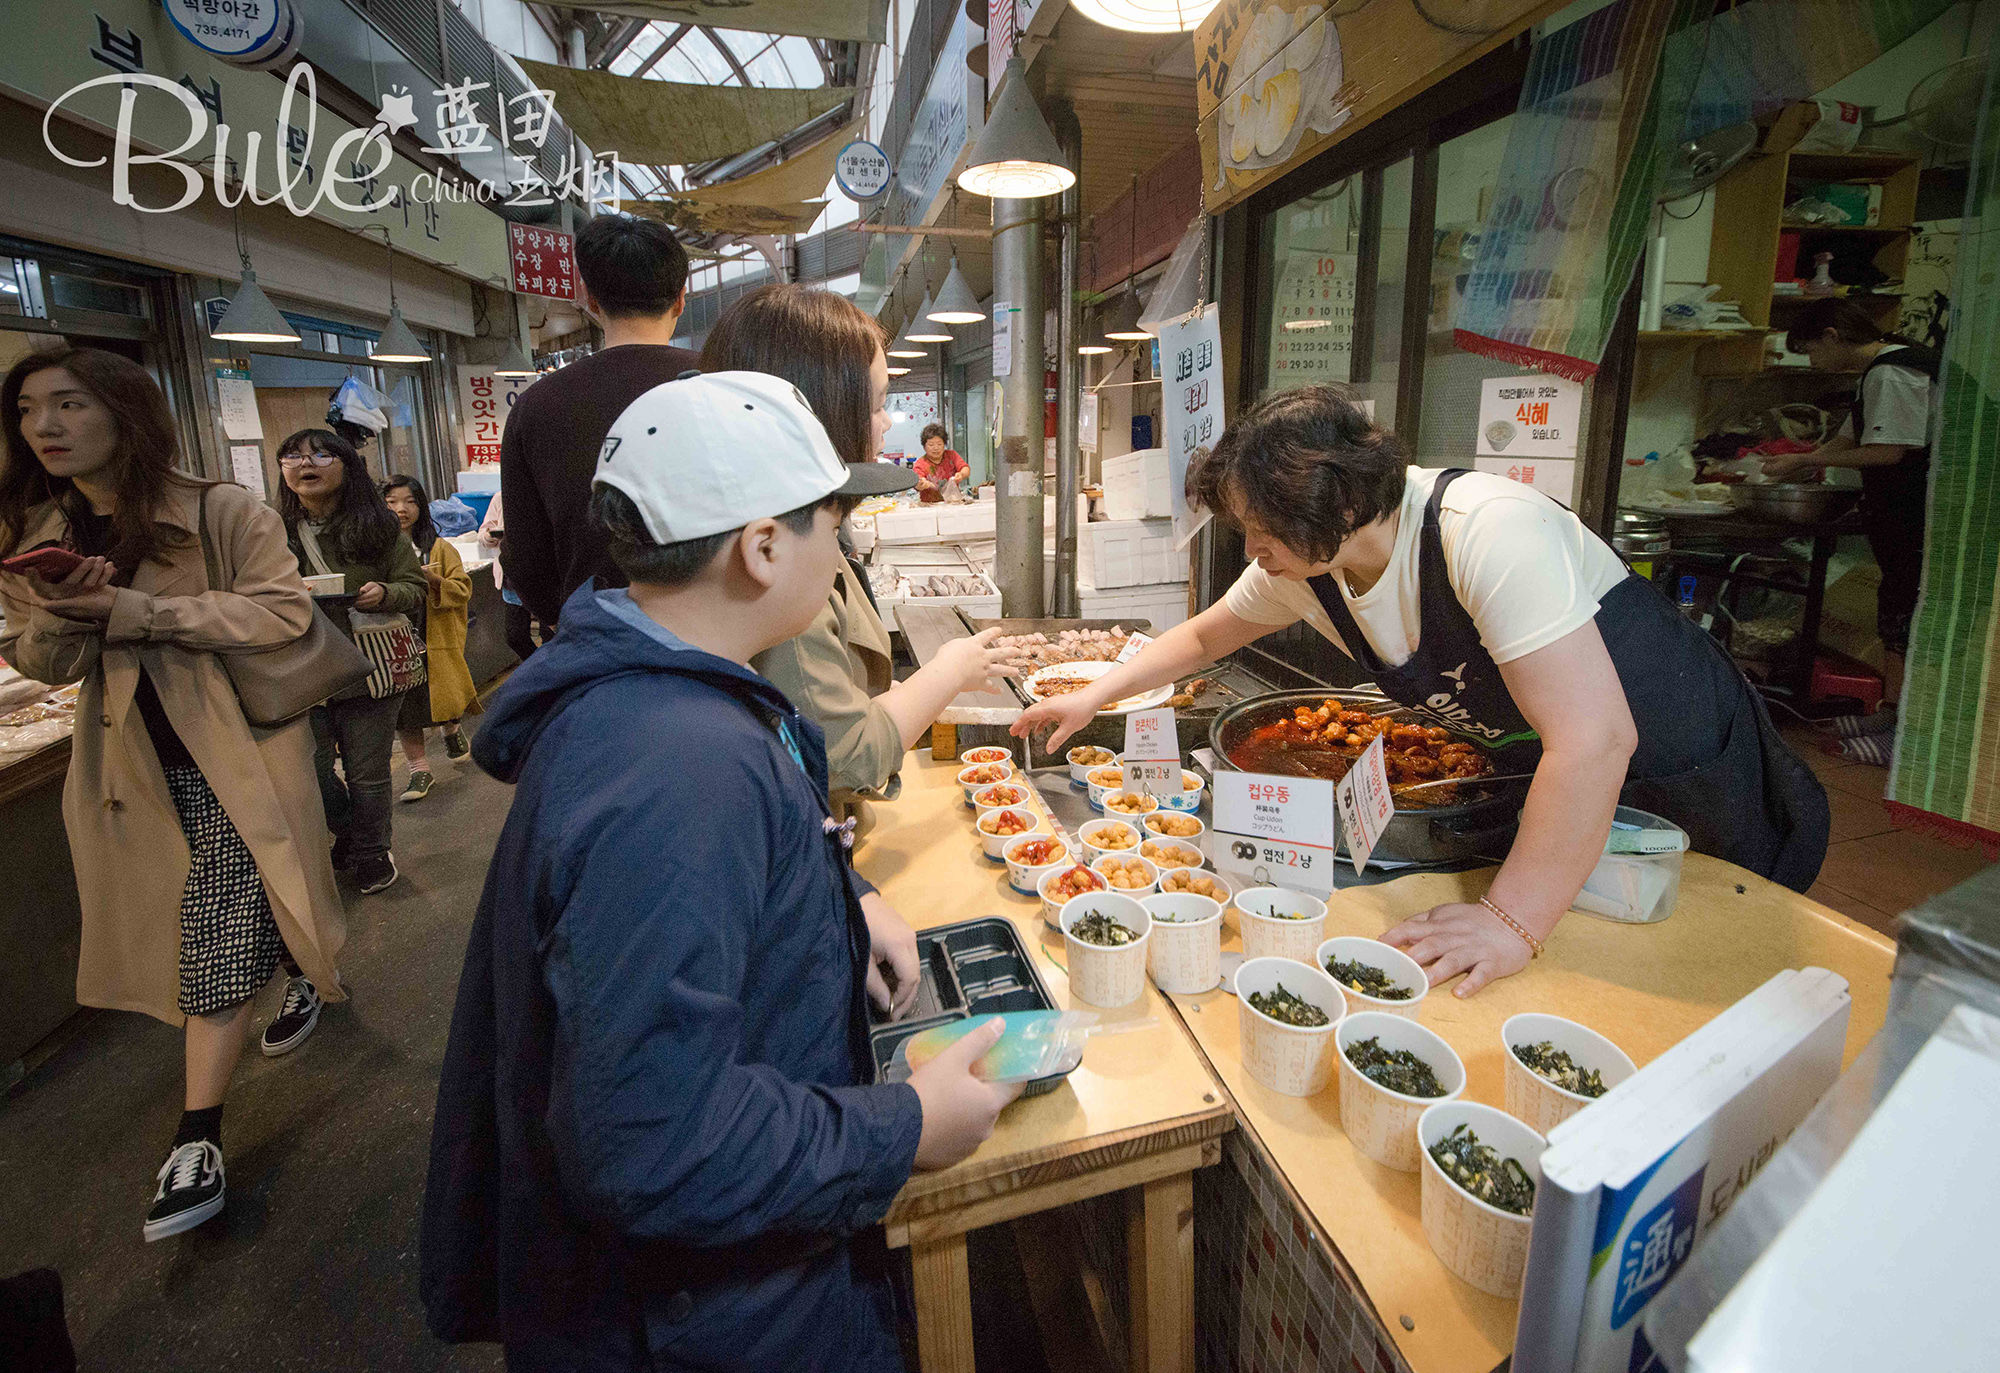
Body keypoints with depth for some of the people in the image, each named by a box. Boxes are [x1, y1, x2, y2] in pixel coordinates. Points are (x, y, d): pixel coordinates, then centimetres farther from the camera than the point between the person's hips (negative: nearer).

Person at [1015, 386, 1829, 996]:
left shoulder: (1487, 531, -37)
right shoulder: (1302, 570, -14)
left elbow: (1595, 738, -40)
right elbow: (1205, 636, 5)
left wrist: (1512, 921, -36)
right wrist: (1093, 697, 0)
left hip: (1686, 779, -5)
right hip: (1534, 780, 5)